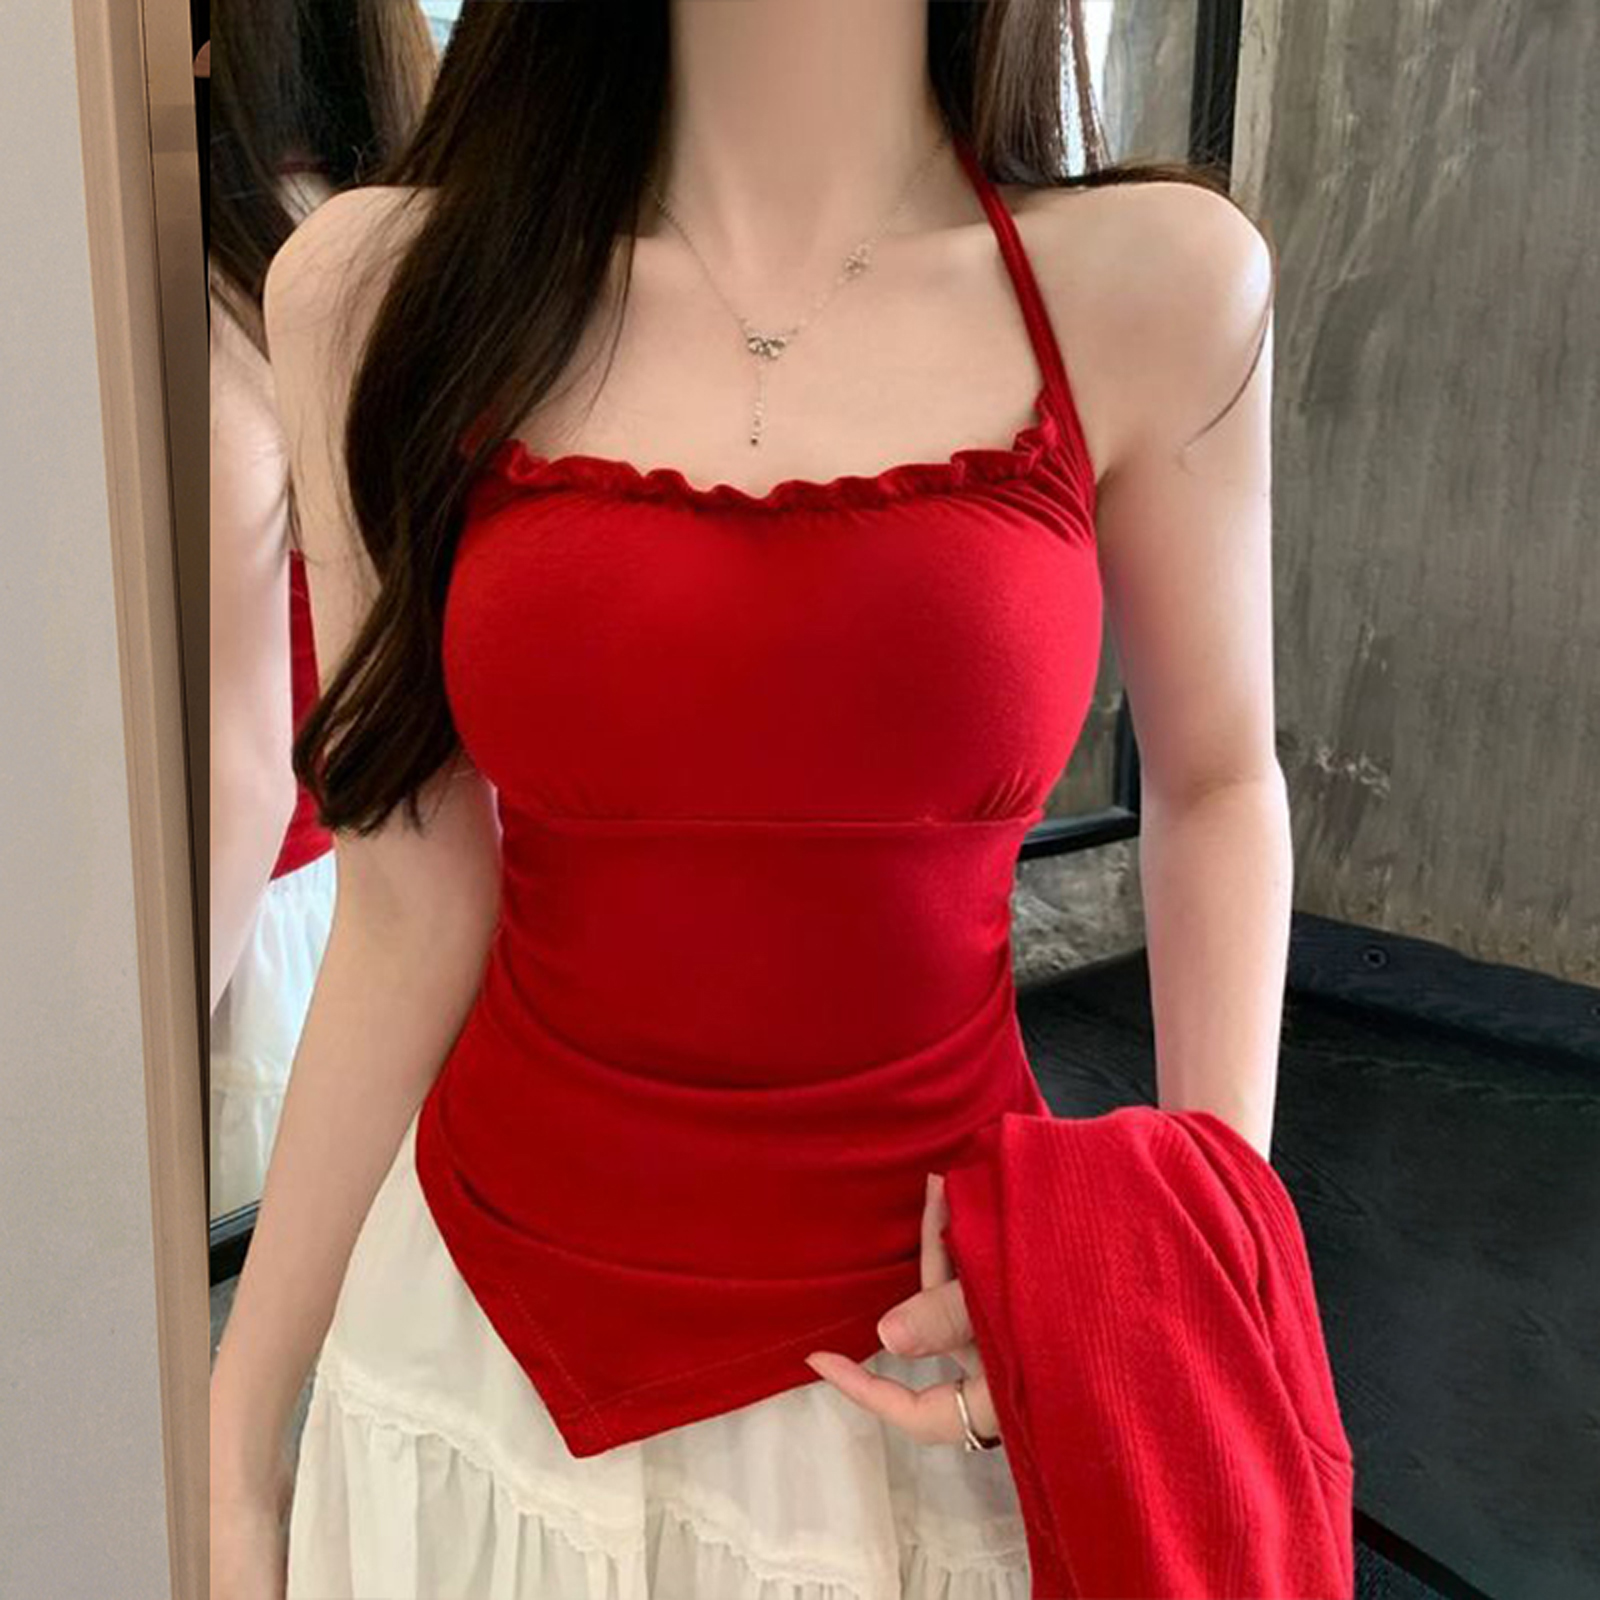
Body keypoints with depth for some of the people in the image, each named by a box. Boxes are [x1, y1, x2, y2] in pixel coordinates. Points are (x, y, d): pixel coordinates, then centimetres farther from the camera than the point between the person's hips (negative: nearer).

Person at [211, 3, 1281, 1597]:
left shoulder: (1150, 284, -9)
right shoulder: (379, 286, -8)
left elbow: (1213, 778, 4)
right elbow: (411, 913, -5)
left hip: (940, 1361, 0)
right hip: (489, 1339, 1)